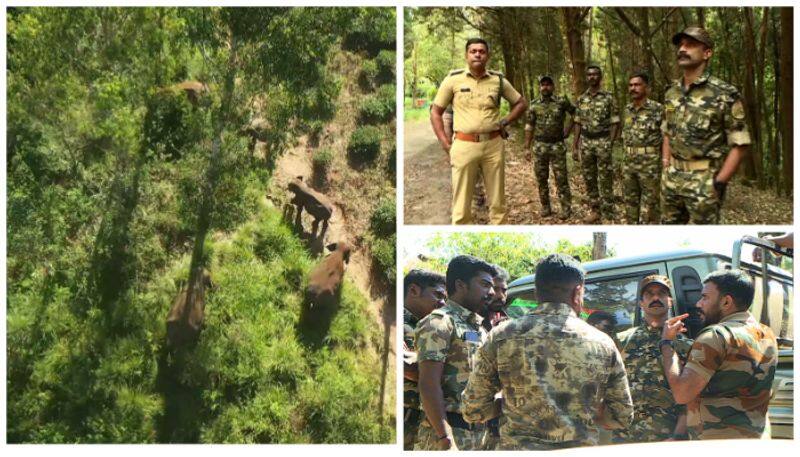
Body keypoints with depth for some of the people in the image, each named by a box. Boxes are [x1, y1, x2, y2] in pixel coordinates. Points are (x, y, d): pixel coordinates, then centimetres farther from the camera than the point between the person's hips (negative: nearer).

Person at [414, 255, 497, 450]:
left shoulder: (480, 329, 19)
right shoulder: (439, 323, -8)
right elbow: (428, 385, -16)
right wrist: (446, 440, -22)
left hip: (480, 433, 8)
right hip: (450, 434, -8)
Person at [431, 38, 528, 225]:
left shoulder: (498, 80, 6)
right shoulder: (454, 79, 1)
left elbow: (521, 103, 19)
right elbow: (436, 112, 5)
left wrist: (504, 122, 5)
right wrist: (445, 144, -3)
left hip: (493, 145, 2)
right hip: (464, 145, -2)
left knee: (498, 202, 9)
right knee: (461, 205, 0)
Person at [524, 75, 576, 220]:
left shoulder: (562, 102, -3)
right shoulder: (534, 105, 3)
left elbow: (575, 114, 11)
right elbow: (529, 127, 5)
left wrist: (568, 129, 4)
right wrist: (527, 148, 2)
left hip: (557, 146, -2)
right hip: (539, 147, 2)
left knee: (561, 179, -1)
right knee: (541, 178, 7)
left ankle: (566, 208, 6)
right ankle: (545, 207, 18)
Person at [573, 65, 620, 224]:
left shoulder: (608, 98, -4)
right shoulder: (581, 99, 8)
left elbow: (615, 123, -5)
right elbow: (578, 124, 10)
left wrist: (610, 144, -12)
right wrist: (575, 146, 6)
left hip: (603, 143, -4)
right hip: (585, 143, 4)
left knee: (605, 181, -2)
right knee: (589, 179, 10)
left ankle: (608, 217, 3)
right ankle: (594, 210, 24)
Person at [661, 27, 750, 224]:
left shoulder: (725, 94, -11)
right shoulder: (671, 93, 8)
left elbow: (739, 144, -10)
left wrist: (719, 182, -15)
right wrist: (665, 168, 10)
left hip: (705, 182, -6)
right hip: (671, 178, 6)